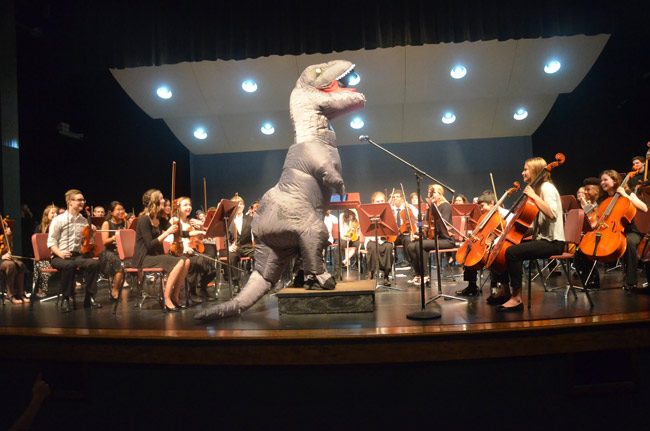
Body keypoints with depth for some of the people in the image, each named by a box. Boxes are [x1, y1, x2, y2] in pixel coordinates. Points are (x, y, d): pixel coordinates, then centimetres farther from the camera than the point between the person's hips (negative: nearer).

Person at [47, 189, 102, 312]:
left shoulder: (84, 221, 13)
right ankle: (66, 299, -21)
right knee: (69, 265, -39)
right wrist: (60, 253, -20)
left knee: (94, 263, -28)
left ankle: (90, 298, -18)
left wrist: (91, 234, 0)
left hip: (78, 255, 4)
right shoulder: (59, 220, -1)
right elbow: (51, 242, -4)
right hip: (60, 257, -4)